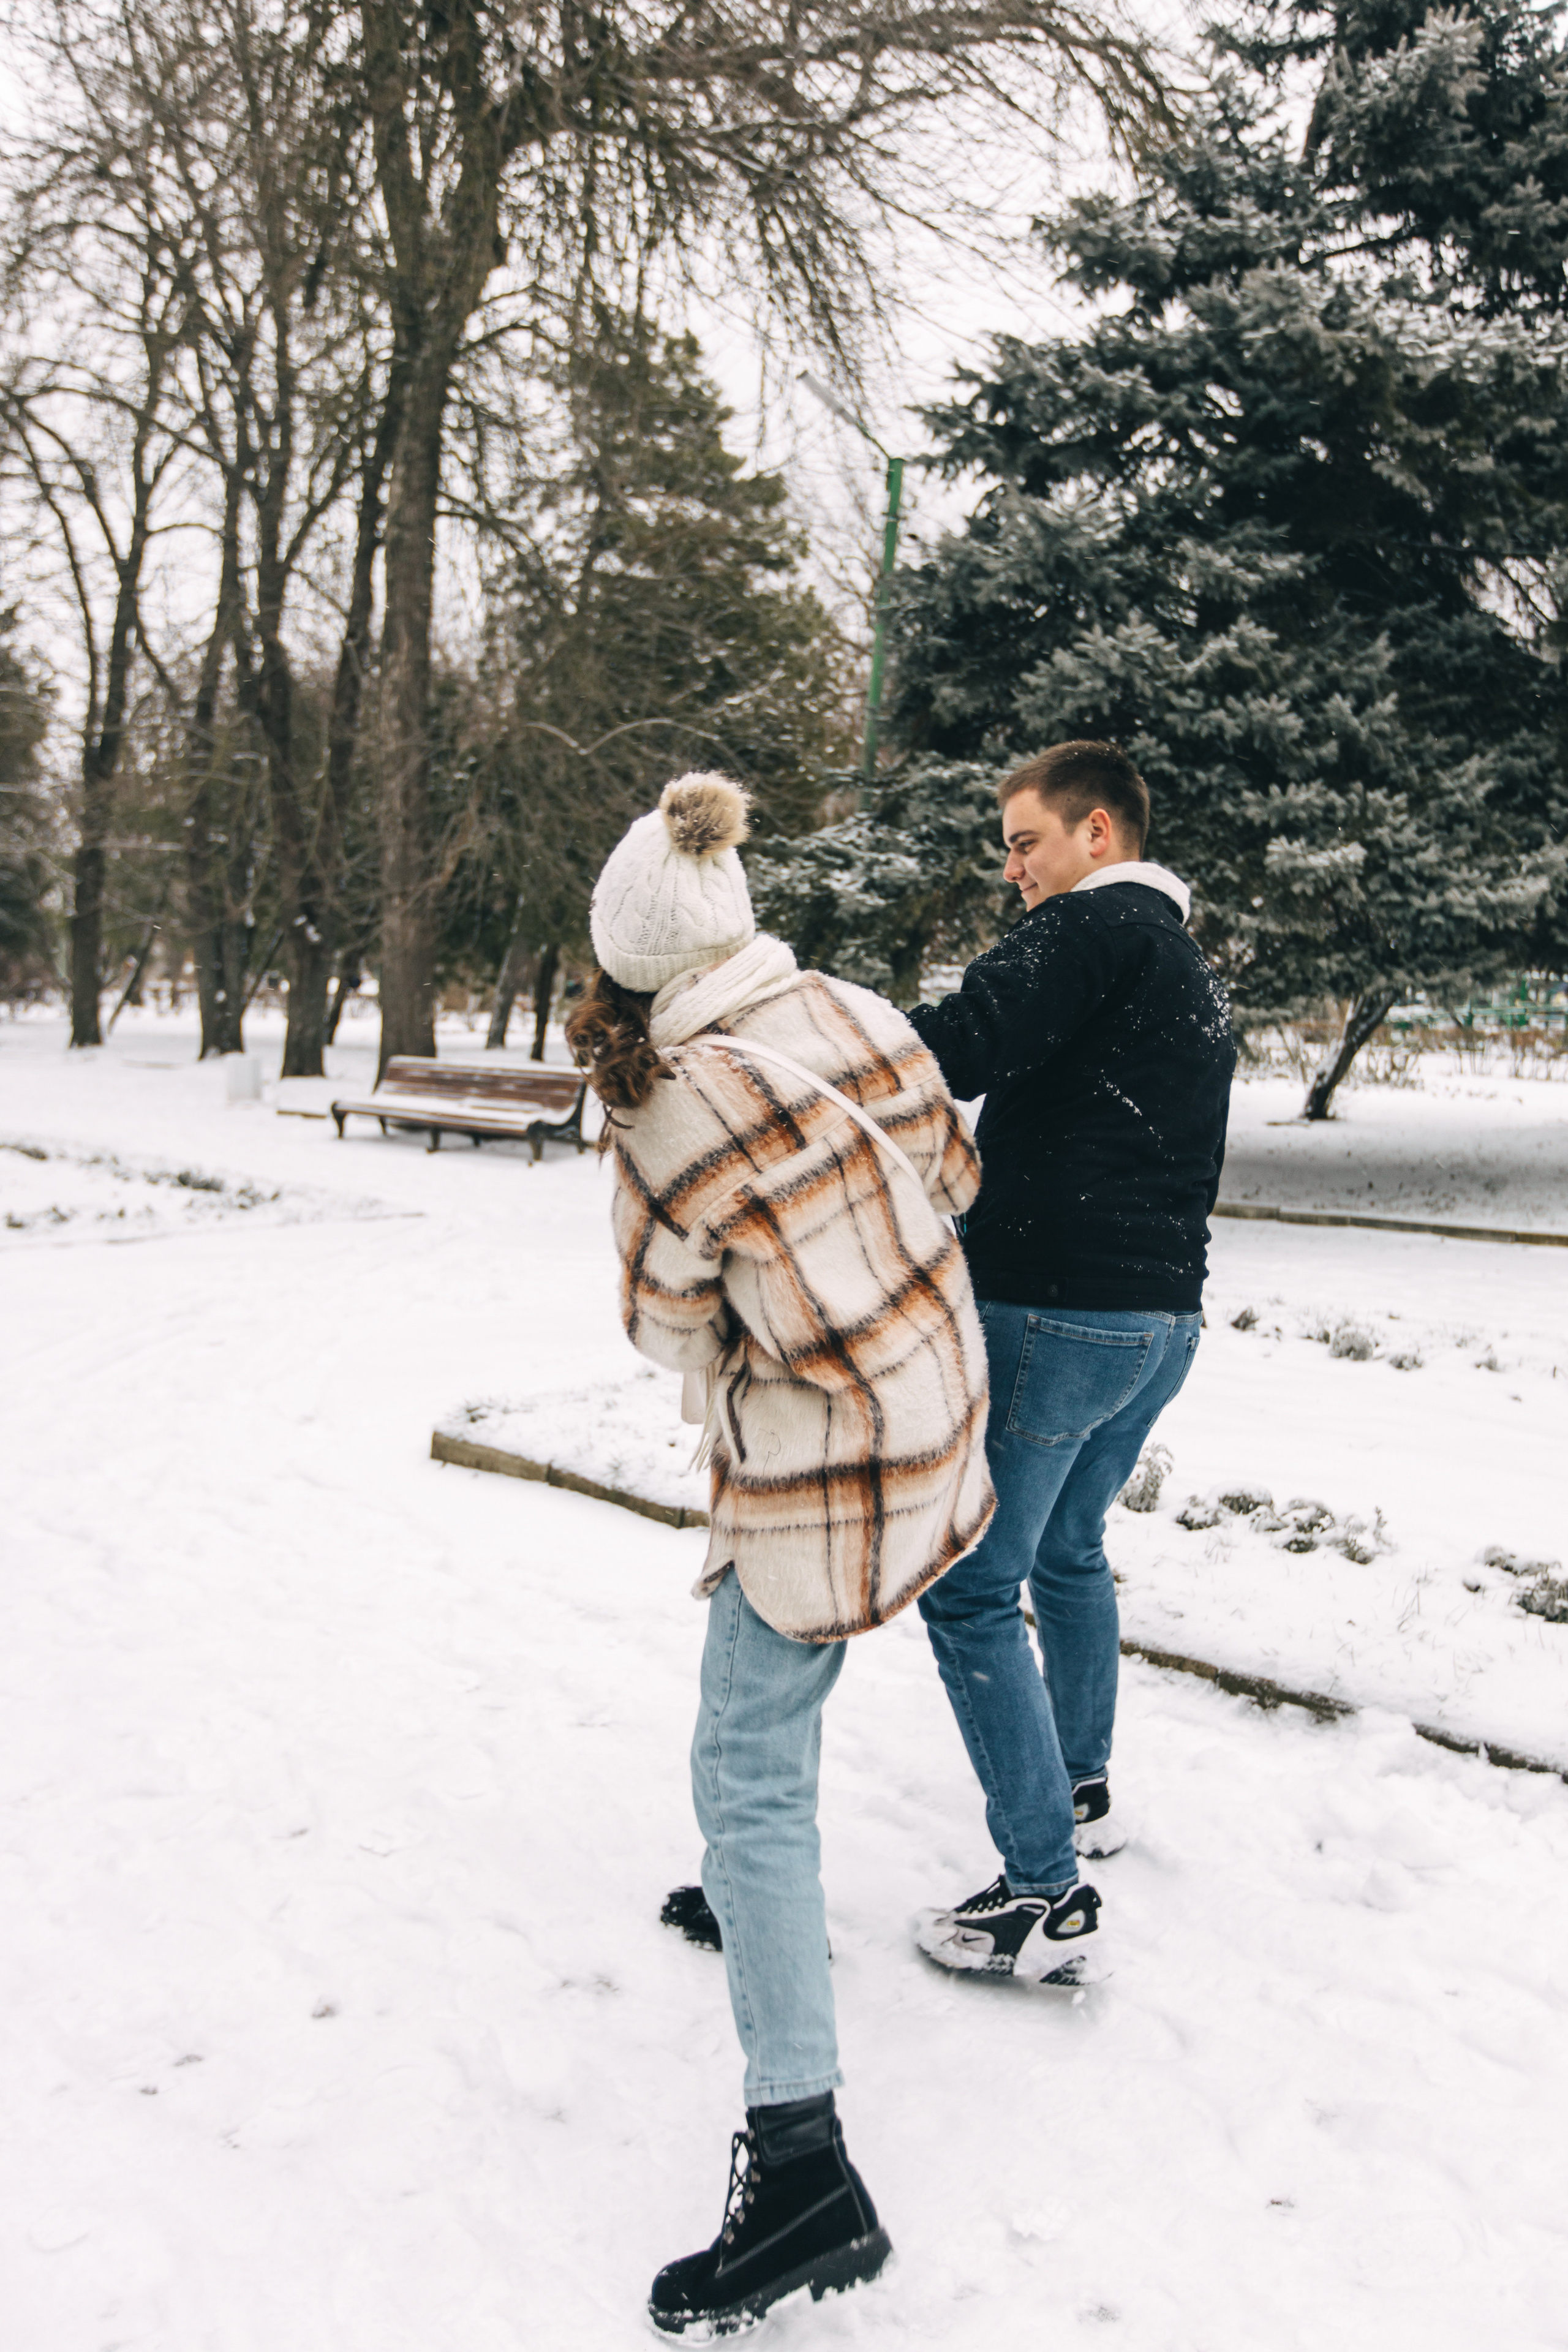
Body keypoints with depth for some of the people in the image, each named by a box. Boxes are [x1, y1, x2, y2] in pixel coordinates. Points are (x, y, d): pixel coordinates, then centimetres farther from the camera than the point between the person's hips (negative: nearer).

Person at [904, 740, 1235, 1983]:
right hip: (1165, 1318, 10)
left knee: (971, 1590, -3)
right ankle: (1082, 1795, 41)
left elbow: (960, 1046, -27)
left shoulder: (1095, 927, -11)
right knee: (1071, 1552, 26)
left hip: (1055, 1317, -10)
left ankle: (1050, 1896, -1)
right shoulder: (1199, 979, 19)